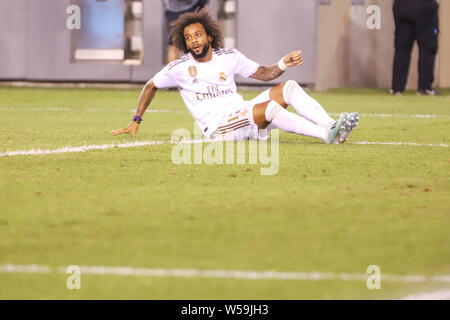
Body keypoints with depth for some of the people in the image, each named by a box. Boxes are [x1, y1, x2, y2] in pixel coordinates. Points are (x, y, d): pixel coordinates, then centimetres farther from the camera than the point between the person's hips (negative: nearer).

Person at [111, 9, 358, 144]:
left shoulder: (230, 57, 13)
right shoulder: (180, 68, 3)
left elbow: (264, 73, 22)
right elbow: (150, 86, 16)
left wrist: (284, 64, 3)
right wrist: (135, 122, 15)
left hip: (243, 115, 6)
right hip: (217, 127, -6)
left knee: (289, 87, -14)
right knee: (270, 107, -32)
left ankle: (332, 126, -30)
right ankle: (327, 134, -40)